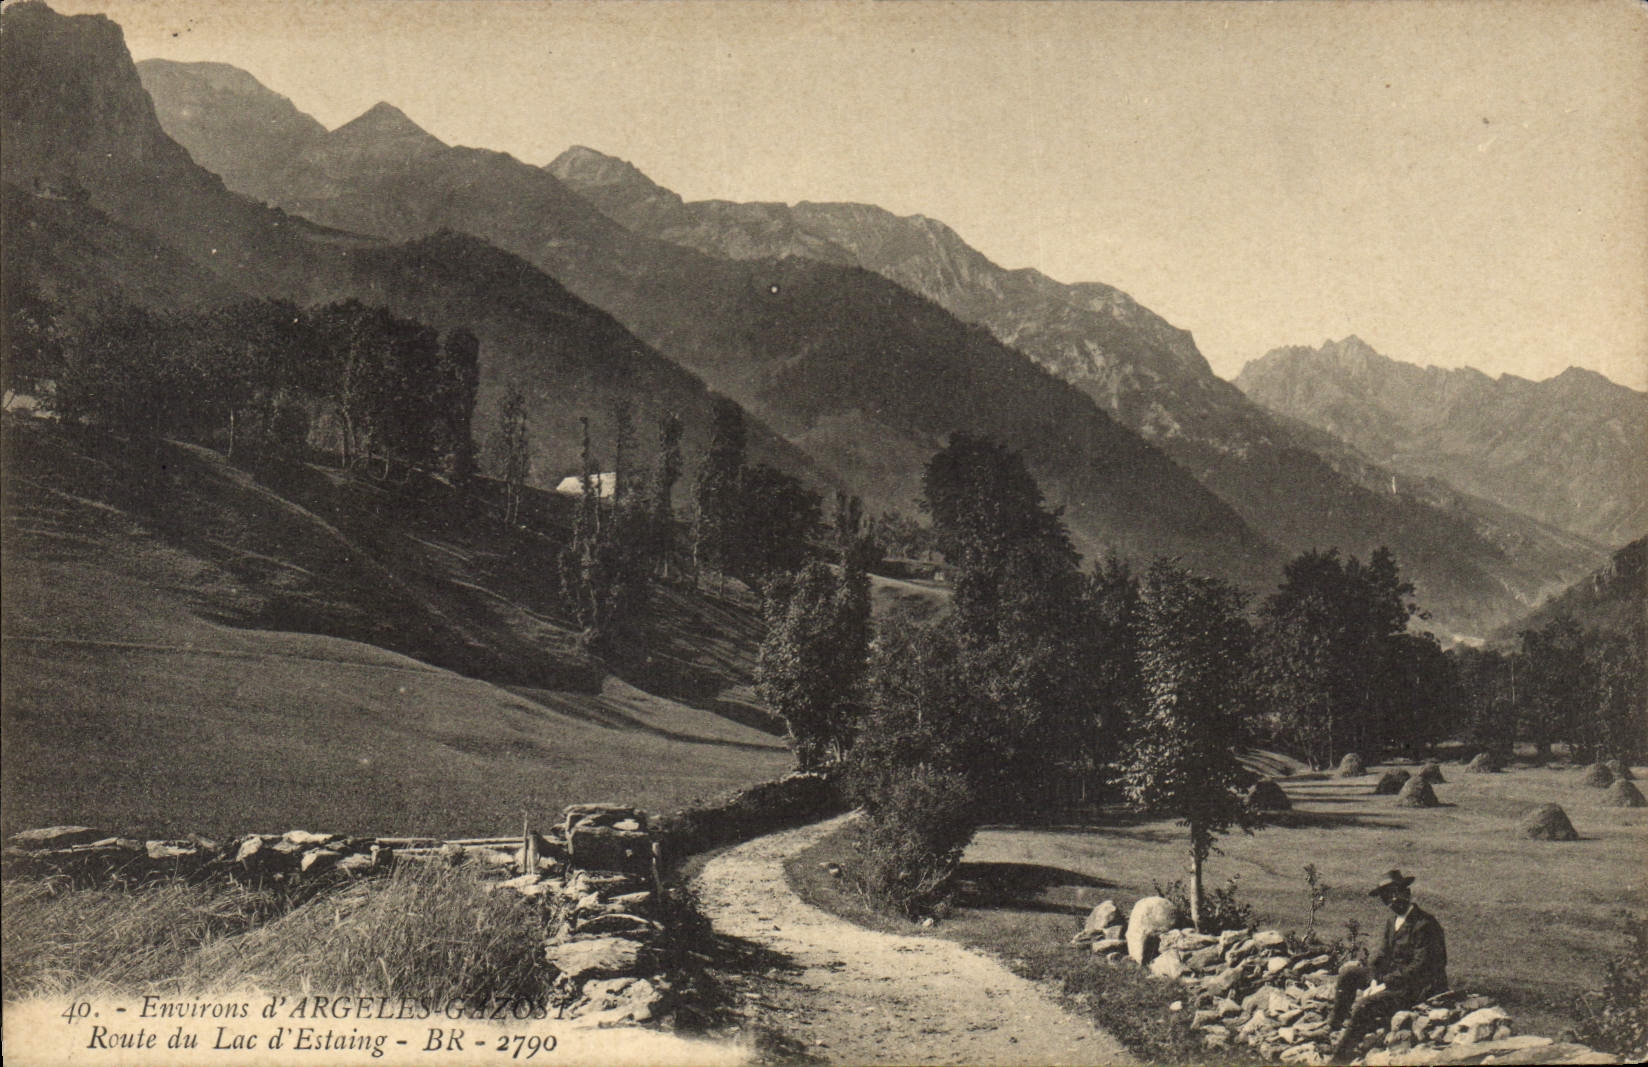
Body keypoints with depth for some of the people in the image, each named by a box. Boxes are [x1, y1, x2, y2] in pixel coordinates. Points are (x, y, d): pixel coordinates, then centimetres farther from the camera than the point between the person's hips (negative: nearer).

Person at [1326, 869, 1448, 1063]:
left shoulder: (1425, 924, -19)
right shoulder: (1392, 922, 10)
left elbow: (1420, 967, -23)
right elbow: (1383, 955, 11)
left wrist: (1385, 985, -21)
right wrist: (1375, 981, -8)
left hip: (1419, 987, -9)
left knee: (1362, 1007, -25)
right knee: (1348, 972, 4)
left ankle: (1340, 1055, -11)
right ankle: (1335, 1025, 12)